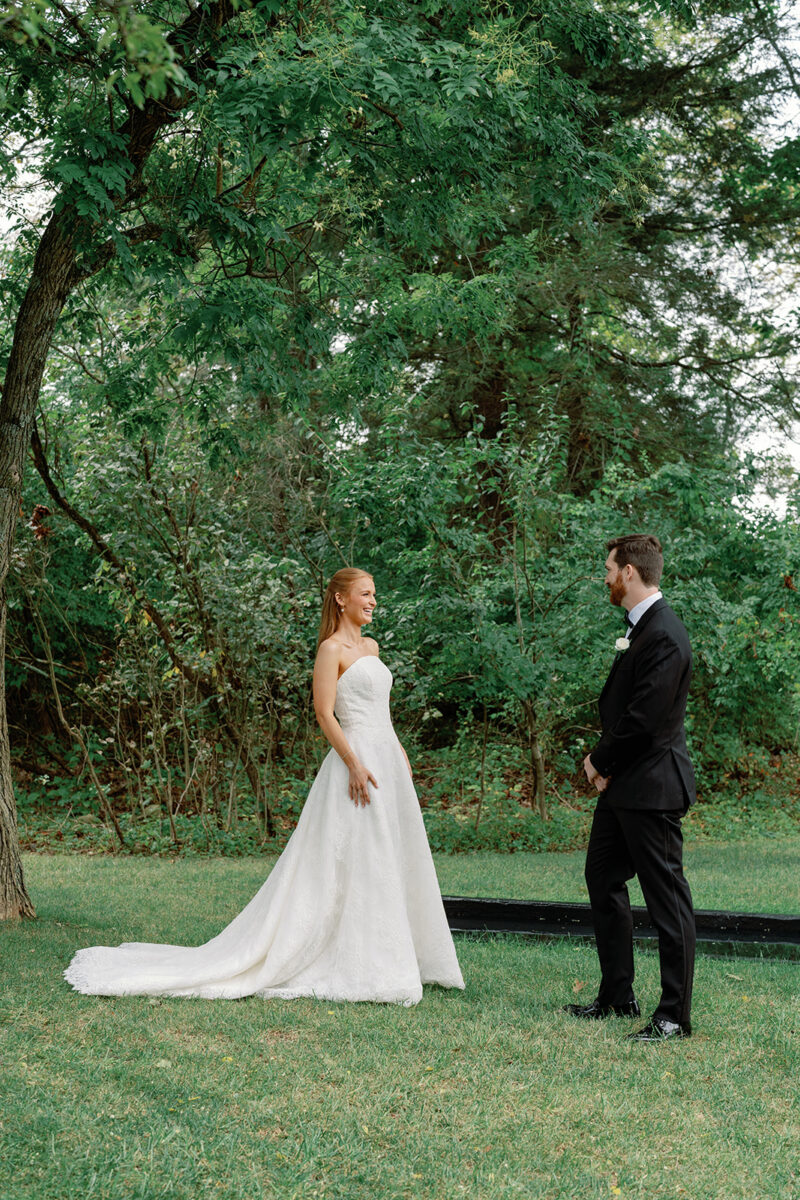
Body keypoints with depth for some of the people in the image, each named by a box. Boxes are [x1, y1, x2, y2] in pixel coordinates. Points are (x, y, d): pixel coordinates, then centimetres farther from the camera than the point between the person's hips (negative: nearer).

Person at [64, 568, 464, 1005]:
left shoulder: (370, 647, 17)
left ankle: (393, 959, 19)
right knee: (352, 866, -8)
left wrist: (399, 755, 19)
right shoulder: (331, 649, -9)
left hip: (387, 759, 9)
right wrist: (355, 764, -22)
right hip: (356, 760, -9)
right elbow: (324, 713, -15)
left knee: (387, 864, 11)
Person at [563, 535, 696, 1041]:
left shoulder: (664, 636, -20)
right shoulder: (640, 628, 12)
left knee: (666, 896, -3)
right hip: (623, 783, 11)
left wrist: (601, 760, -8)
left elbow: (643, 718, -23)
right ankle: (618, 998, 28)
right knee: (603, 881, 17)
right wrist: (603, 762, 1)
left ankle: (675, 1014, 5)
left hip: (652, 788, -11)